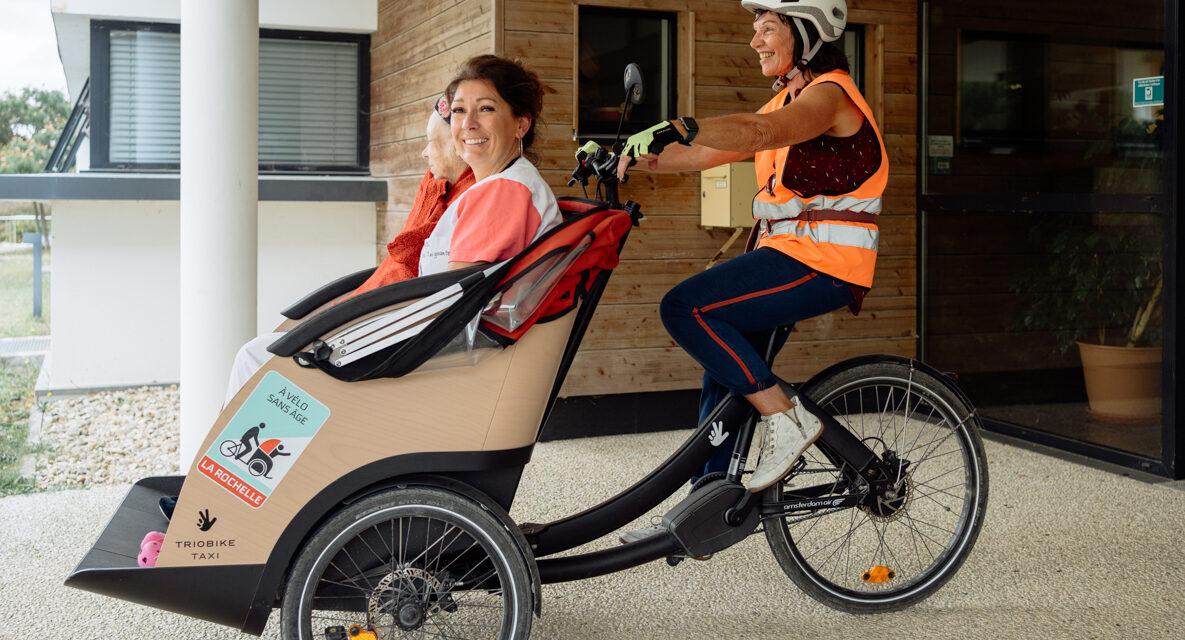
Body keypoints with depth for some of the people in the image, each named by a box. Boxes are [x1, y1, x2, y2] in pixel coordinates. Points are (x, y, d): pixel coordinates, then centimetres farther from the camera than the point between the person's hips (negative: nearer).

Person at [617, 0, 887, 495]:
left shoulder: (830, 93, -10)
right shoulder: (788, 100, 19)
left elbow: (760, 131, -32)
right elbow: (705, 155, 14)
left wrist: (679, 129, -45)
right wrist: (626, 157, 4)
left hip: (823, 263, -9)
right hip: (787, 254, 9)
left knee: (684, 309, -20)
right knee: (723, 370, 9)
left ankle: (785, 418, -13)